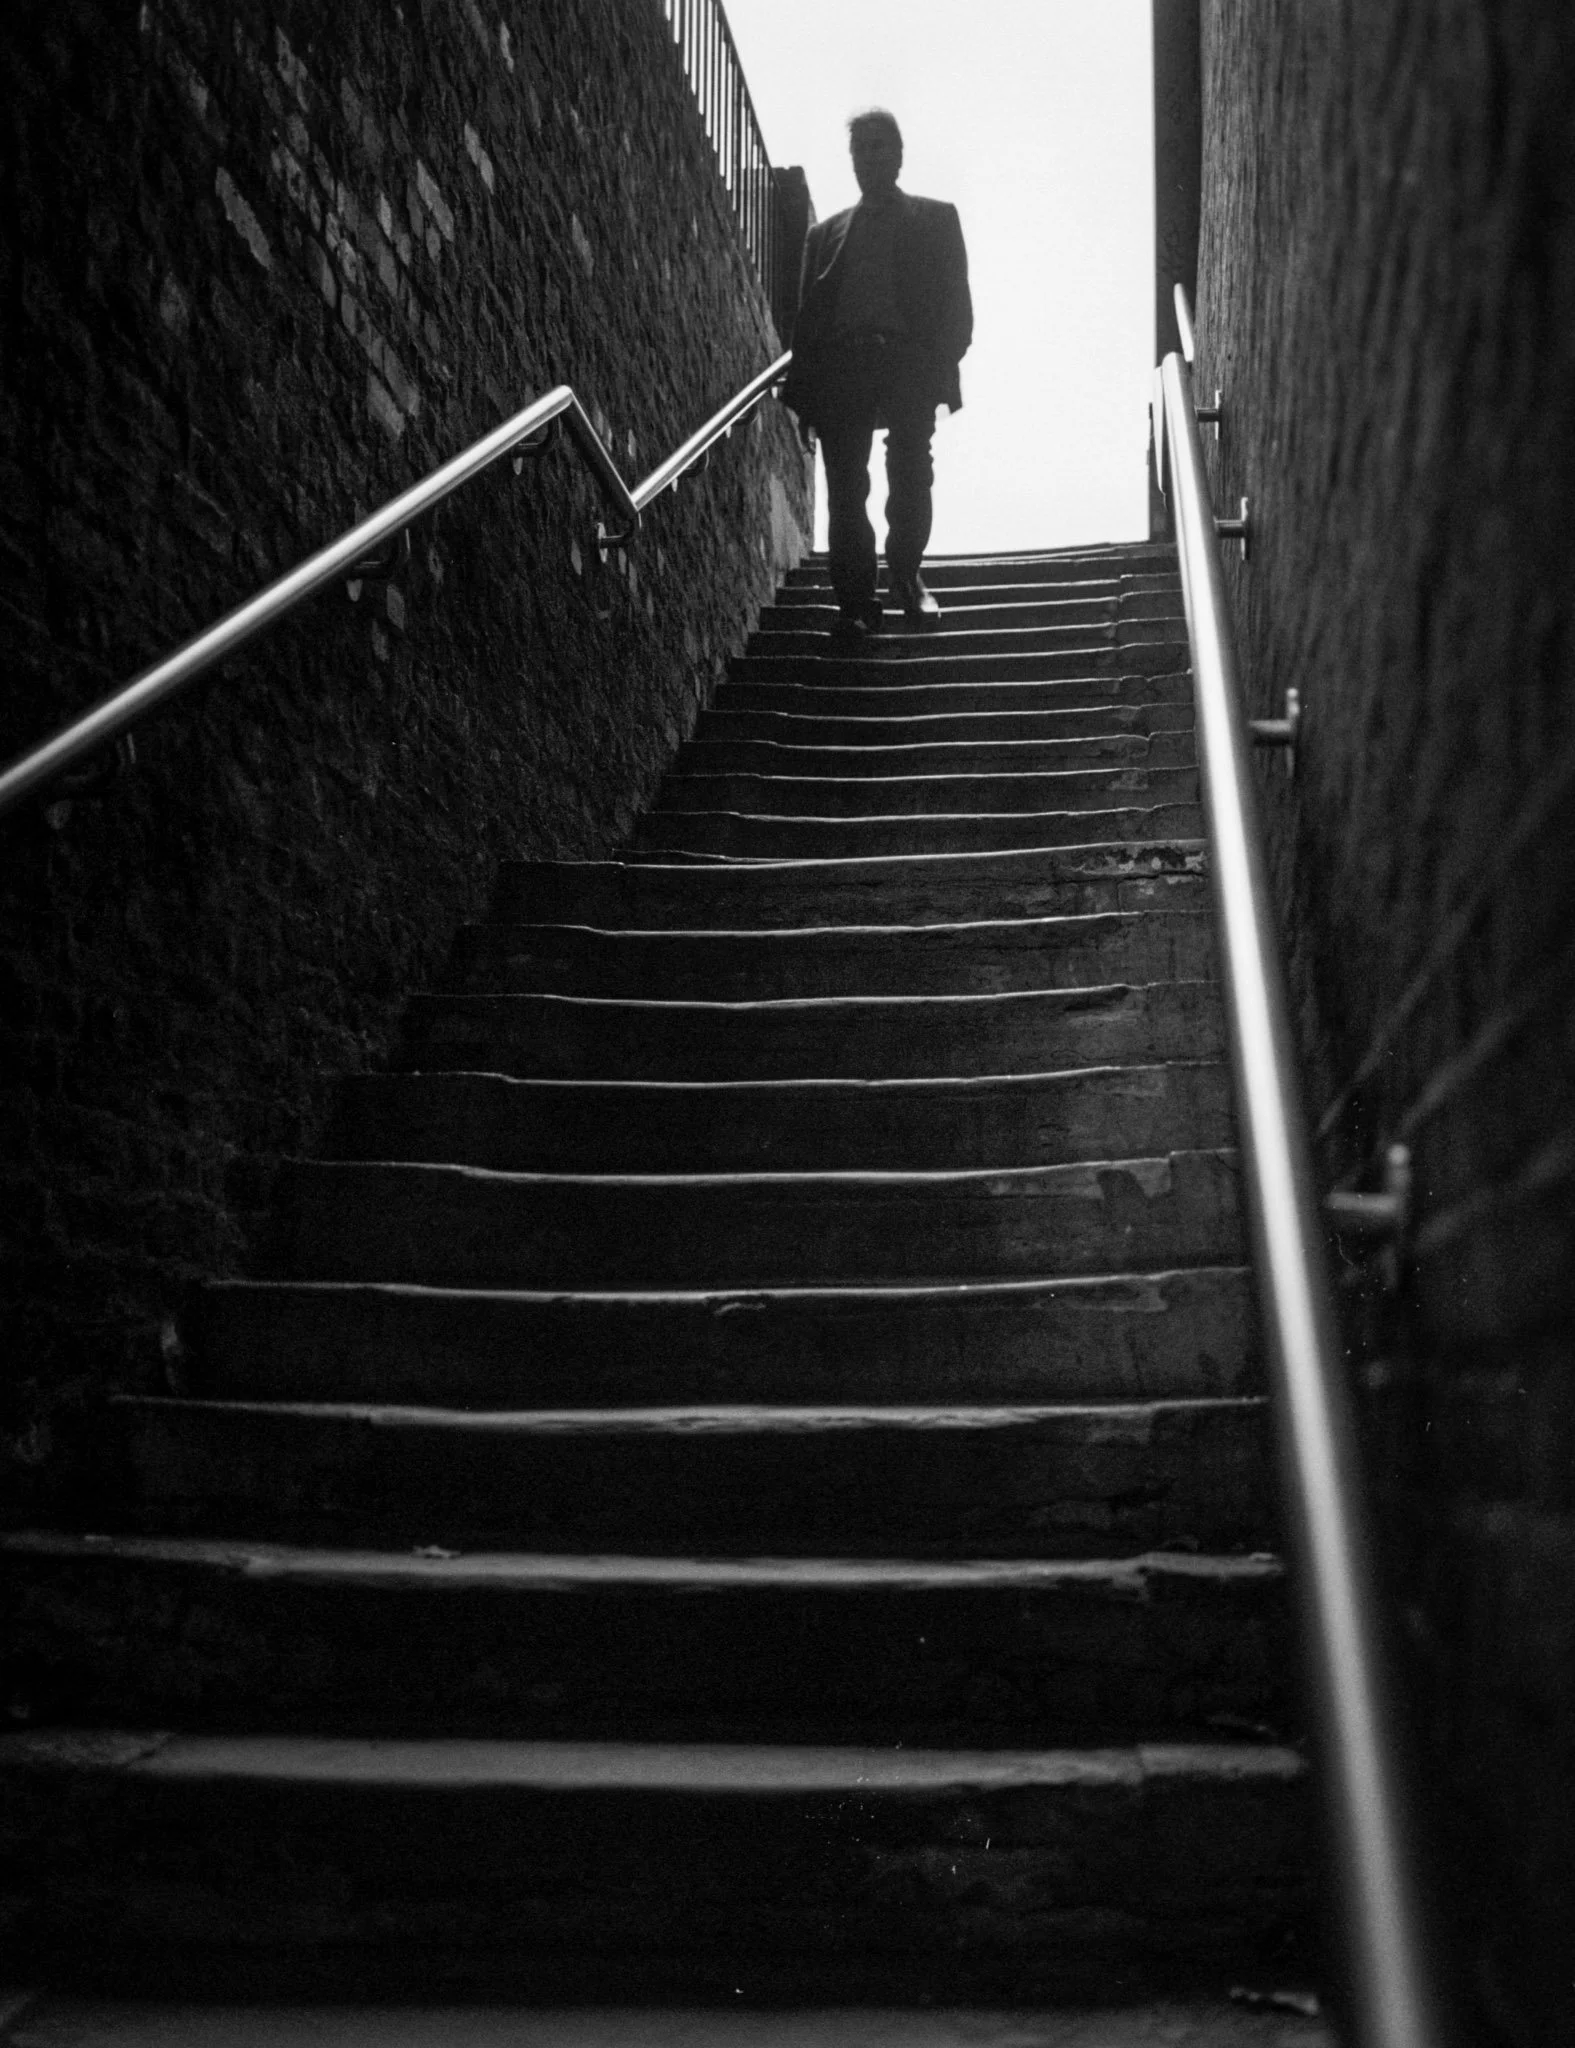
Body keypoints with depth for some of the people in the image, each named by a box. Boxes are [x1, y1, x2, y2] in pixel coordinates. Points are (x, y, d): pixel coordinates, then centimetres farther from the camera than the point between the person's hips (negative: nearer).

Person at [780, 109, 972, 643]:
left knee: (911, 478, -10)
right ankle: (855, 600, -6)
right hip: (840, 367, 2)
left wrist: (943, 367, -8)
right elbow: (807, 317, 17)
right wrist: (802, 391, 5)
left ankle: (905, 573, 11)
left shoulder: (935, 219, 18)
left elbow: (955, 304, 8)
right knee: (845, 488, -8)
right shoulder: (826, 233, 23)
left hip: (908, 363, -1)